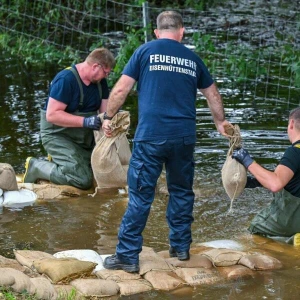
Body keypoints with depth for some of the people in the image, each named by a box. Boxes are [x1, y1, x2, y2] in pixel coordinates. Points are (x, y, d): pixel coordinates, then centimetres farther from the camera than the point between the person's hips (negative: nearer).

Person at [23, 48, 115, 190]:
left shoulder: (100, 81, 0)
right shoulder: (66, 79, -24)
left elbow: (105, 110, 2)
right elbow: (52, 115, -28)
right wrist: (85, 121, -34)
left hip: (84, 137, 8)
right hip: (58, 135, -8)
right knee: (83, 179, -22)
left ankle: (56, 161, 22)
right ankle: (36, 167, -3)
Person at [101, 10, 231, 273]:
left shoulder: (146, 51, 3)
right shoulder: (192, 58, 13)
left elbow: (121, 88, 1)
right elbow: (213, 94, 26)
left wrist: (108, 117, 15)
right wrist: (220, 122, 42)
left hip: (151, 136, -3)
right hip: (185, 137, 3)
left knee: (140, 196, -2)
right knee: (182, 192, 17)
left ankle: (128, 256, -1)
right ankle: (180, 247, 25)